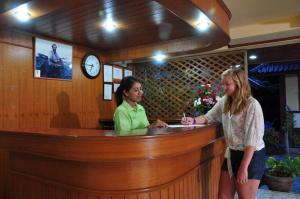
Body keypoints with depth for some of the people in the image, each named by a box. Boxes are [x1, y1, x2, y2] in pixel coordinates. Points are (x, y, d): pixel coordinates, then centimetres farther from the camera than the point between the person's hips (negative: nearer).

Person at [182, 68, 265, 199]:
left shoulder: (252, 105, -18)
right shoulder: (224, 101, 2)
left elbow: (252, 139, -19)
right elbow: (209, 117, 12)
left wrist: (243, 167, -19)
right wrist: (193, 121, -9)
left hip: (251, 156, -6)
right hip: (231, 154, 6)